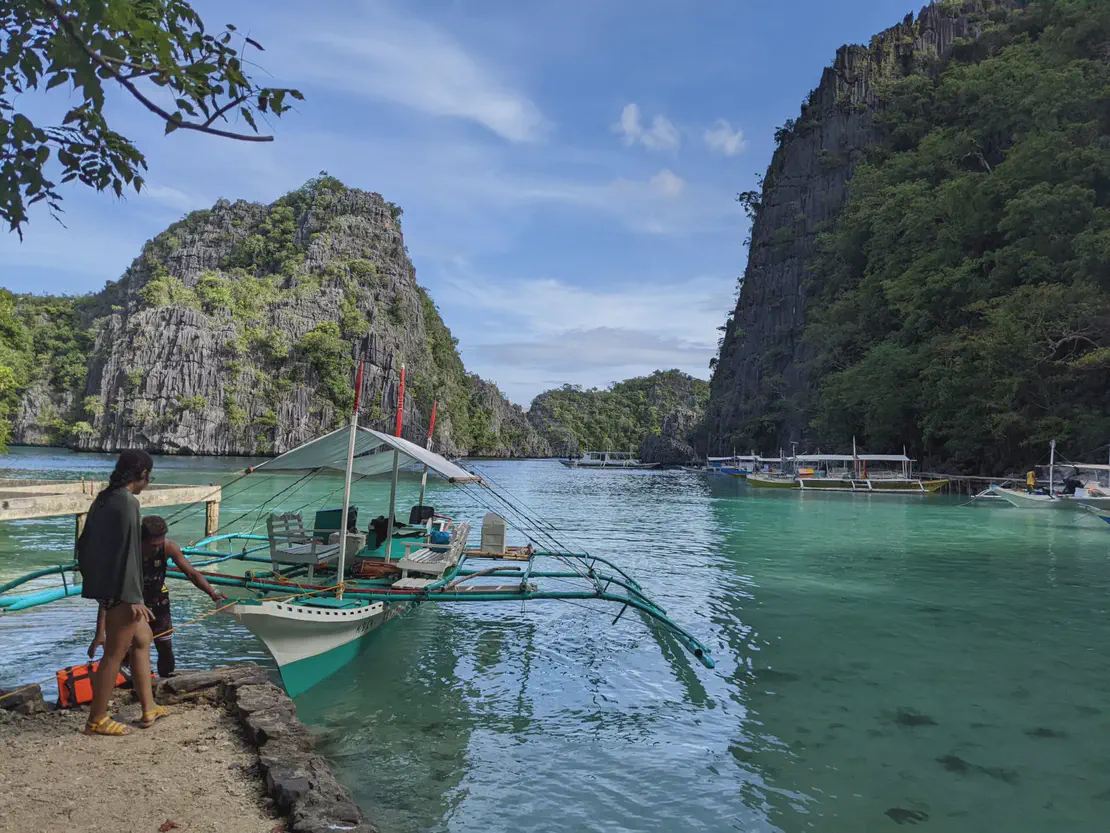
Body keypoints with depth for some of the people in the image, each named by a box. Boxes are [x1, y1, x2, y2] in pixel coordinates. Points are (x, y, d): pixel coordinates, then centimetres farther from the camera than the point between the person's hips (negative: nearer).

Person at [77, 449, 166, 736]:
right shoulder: (128, 502, -19)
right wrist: (133, 598, -20)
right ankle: (96, 720, 16)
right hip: (120, 589, -10)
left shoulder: (103, 499, 9)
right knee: (114, 654, 3)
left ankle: (149, 709, 26)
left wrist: (91, 578, 26)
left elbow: (85, 543, 16)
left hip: (104, 586, 10)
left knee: (142, 638, 19)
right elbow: (128, 550, -22)